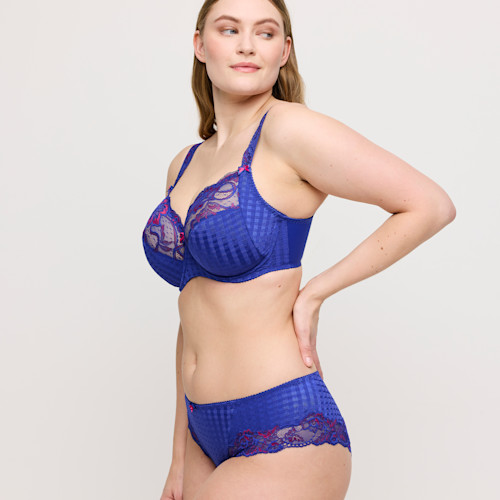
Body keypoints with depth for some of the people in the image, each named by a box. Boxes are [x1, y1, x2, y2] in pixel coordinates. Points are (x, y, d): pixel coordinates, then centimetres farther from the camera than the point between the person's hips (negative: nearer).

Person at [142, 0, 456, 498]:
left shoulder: (291, 129, -10)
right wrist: (181, 457, 16)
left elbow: (432, 206, -8)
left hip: (285, 439, -7)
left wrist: (314, 293, -8)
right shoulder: (184, 166, 10)